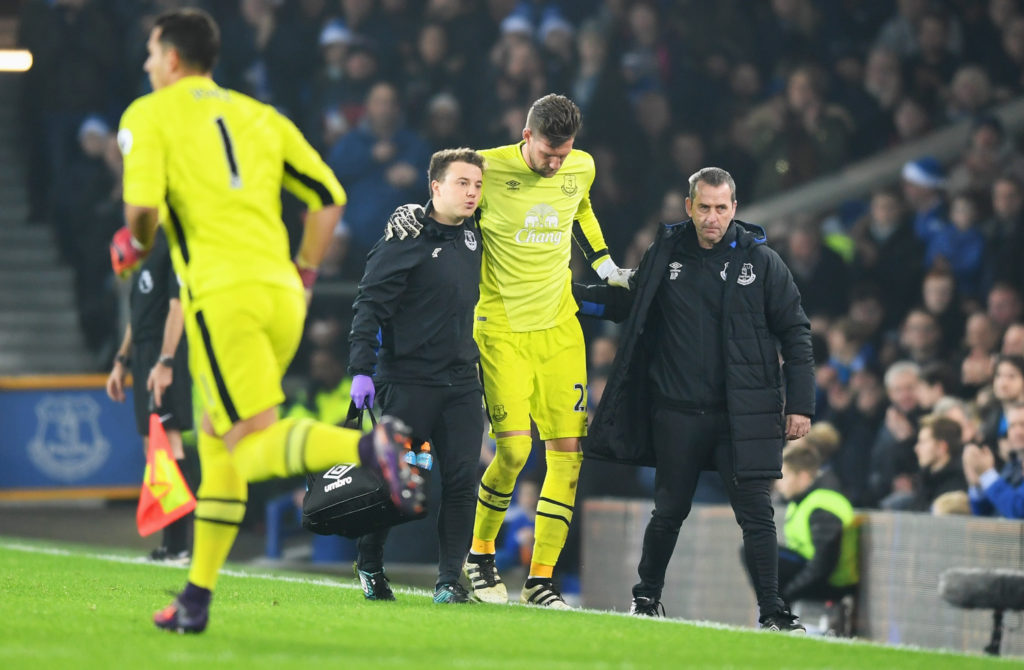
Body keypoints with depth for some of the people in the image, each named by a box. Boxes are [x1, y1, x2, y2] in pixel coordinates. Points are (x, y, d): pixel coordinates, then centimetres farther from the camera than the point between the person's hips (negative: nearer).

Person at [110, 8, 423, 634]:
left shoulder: (149, 116, 5)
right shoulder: (259, 115, 21)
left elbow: (144, 207, -9)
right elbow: (329, 196, 16)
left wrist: (134, 246, 12)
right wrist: (303, 277, 22)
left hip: (222, 293, -7)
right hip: (280, 292, 7)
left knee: (255, 447, -14)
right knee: (217, 441, 17)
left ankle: (370, 445, -40)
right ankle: (198, 596, 17)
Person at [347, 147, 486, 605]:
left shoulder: (473, 236, 10)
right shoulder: (406, 238, -9)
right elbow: (370, 304, -11)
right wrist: (362, 369, -18)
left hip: (461, 382, 5)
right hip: (408, 378, -5)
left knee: (462, 479, -4)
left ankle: (450, 579, 0)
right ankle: (370, 566, 19)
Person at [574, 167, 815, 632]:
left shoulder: (761, 261, -2)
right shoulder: (664, 257, 3)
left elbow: (795, 333, 2)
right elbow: (629, 306, 20)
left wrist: (800, 404, -3)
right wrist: (574, 296, 10)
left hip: (742, 415, -2)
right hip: (678, 414, 2)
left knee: (757, 514, -7)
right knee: (670, 510, 12)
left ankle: (772, 612, -2)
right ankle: (646, 596, 31)